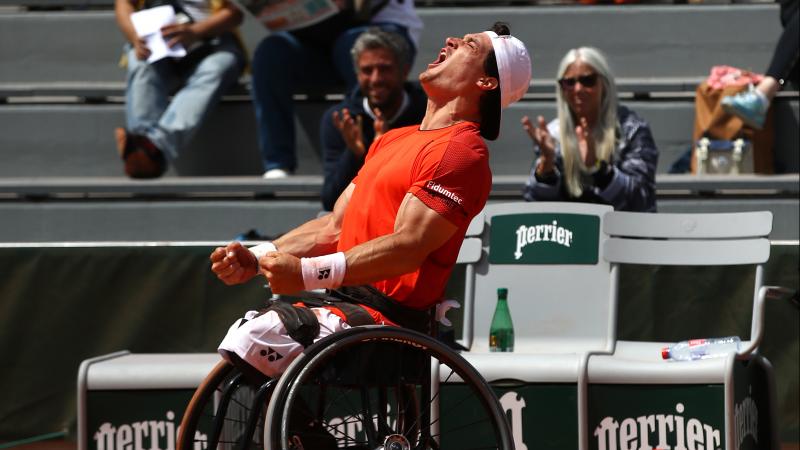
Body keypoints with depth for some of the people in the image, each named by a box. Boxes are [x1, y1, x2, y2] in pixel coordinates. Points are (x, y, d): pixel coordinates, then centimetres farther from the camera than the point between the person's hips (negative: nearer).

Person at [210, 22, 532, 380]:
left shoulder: (462, 150, -9)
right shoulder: (394, 139, 24)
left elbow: (409, 246, -19)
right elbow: (334, 227, 21)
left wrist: (309, 272, -27)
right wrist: (256, 259, 6)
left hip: (386, 317, -10)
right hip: (344, 301, 10)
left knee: (251, 342, -23)